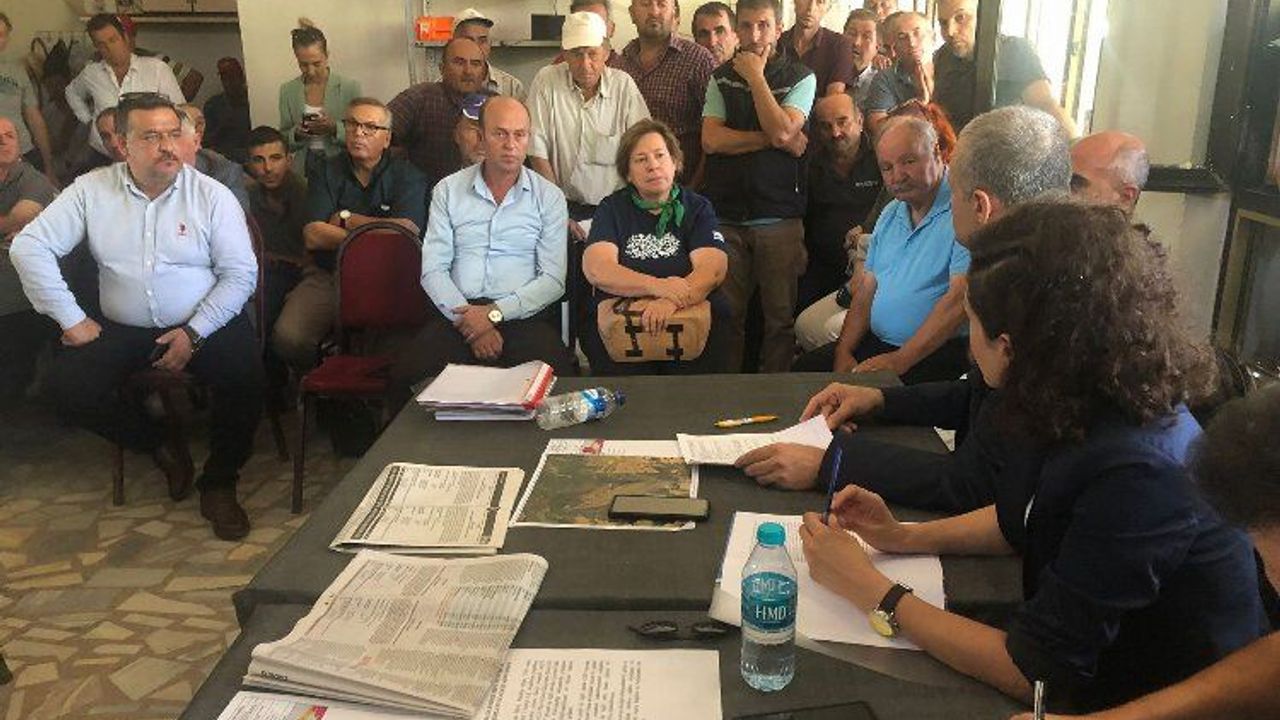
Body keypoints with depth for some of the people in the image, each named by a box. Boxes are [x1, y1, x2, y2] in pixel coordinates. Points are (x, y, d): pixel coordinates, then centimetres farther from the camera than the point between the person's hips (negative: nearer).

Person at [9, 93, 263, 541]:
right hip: (122, 330, 3)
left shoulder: (212, 196, -3)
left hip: (203, 324, -2)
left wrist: (194, 333, -16)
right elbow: (29, 246, -1)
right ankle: (159, 448, 5)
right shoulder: (92, 190, 1)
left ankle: (219, 483, -4)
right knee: (66, 387, -20)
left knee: (244, 379, -29)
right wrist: (71, 318, -8)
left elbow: (241, 273, -6)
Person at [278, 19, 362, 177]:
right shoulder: (287, 91, 8)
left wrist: (334, 128, -16)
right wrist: (296, 134, -8)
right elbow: (284, 140, 13)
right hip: (304, 170, 2)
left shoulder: (350, 87, -1)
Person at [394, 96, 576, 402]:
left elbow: (553, 280, 1)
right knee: (406, 375, -28)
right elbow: (433, 270, 5)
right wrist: (471, 322, -11)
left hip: (524, 314, -1)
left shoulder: (549, 197, 9)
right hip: (458, 312, 1)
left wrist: (495, 313, -12)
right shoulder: (448, 190, 12)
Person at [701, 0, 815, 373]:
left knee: (781, 317, 3)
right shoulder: (721, 77, 11)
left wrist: (756, 76, -6)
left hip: (780, 218, -1)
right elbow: (711, 140, -4)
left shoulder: (801, 77, 4)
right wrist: (772, 140, -8)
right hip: (726, 214, 2)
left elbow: (782, 130, -13)